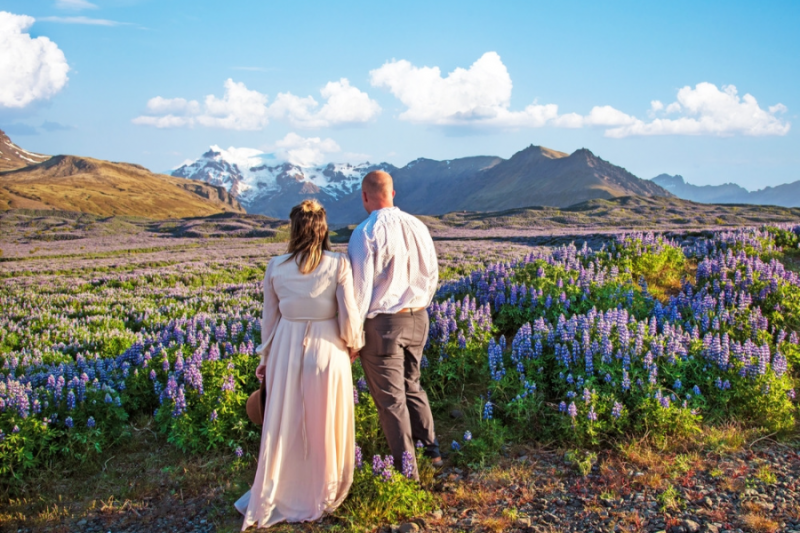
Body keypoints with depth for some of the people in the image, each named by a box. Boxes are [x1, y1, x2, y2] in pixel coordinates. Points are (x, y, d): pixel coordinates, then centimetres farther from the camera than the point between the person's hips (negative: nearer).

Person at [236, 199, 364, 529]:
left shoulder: (276, 267, -4)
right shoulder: (338, 264, -12)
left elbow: (270, 318, 4)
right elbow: (349, 316, -11)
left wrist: (266, 359, 16)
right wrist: (354, 344, 9)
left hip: (286, 352, 2)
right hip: (327, 351, -2)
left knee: (284, 426, 15)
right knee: (325, 427, 15)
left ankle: (275, 497, 28)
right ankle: (321, 496, 30)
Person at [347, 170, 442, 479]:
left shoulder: (366, 233, -16)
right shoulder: (418, 227, 3)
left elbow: (360, 288, -16)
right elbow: (432, 276, 12)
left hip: (382, 324, -6)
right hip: (417, 320, 7)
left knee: (391, 398, 4)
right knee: (411, 386, 24)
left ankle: (407, 468, 13)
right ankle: (431, 449, 32)